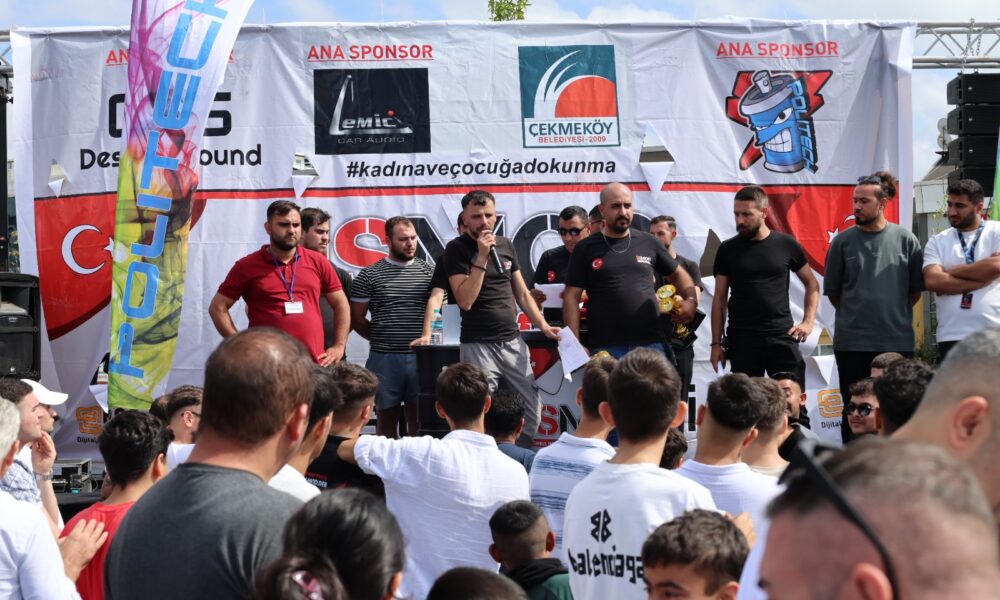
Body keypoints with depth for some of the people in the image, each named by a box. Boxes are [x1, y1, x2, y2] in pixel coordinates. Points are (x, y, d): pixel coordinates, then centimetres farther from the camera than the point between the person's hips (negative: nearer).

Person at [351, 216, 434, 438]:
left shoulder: (428, 271, 7)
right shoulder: (370, 275, 3)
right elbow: (357, 319, 6)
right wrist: (380, 338, 5)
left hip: (420, 356, 1)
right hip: (384, 358, -1)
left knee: (419, 419, 5)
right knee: (387, 418, 8)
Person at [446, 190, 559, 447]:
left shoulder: (506, 245, 12)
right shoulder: (456, 249, -4)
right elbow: (465, 300, -14)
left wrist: (543, 325, 5)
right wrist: (481, 257, -17)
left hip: (513, 342, 5)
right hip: (478, 346, -5)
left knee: (532, 413, 3)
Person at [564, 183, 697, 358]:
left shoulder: (648, 243, 11)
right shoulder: (586, 249, 5)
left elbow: (677, 274, 24)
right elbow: (572, 298, 2)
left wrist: (691, 299, 3)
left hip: (650, 344, 2)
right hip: (605, 348, -2)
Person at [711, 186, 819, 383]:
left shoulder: (786, 245, 3)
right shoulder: (728, 250, 4)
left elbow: (811, 285, 13)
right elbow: (719, 299, 7)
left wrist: (808, 321, 0)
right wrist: (716, 343, 1)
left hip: (782, 337, 0)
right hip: (742, 338, 0)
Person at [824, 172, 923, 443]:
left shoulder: (905, 239, -1)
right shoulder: (843, 241, 0)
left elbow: (917, 288, 7)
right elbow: (832, 290, 7)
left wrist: (897, 313, 7)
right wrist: (853, 314, 7)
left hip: (897, 341, 0)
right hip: (852, 342, 0)